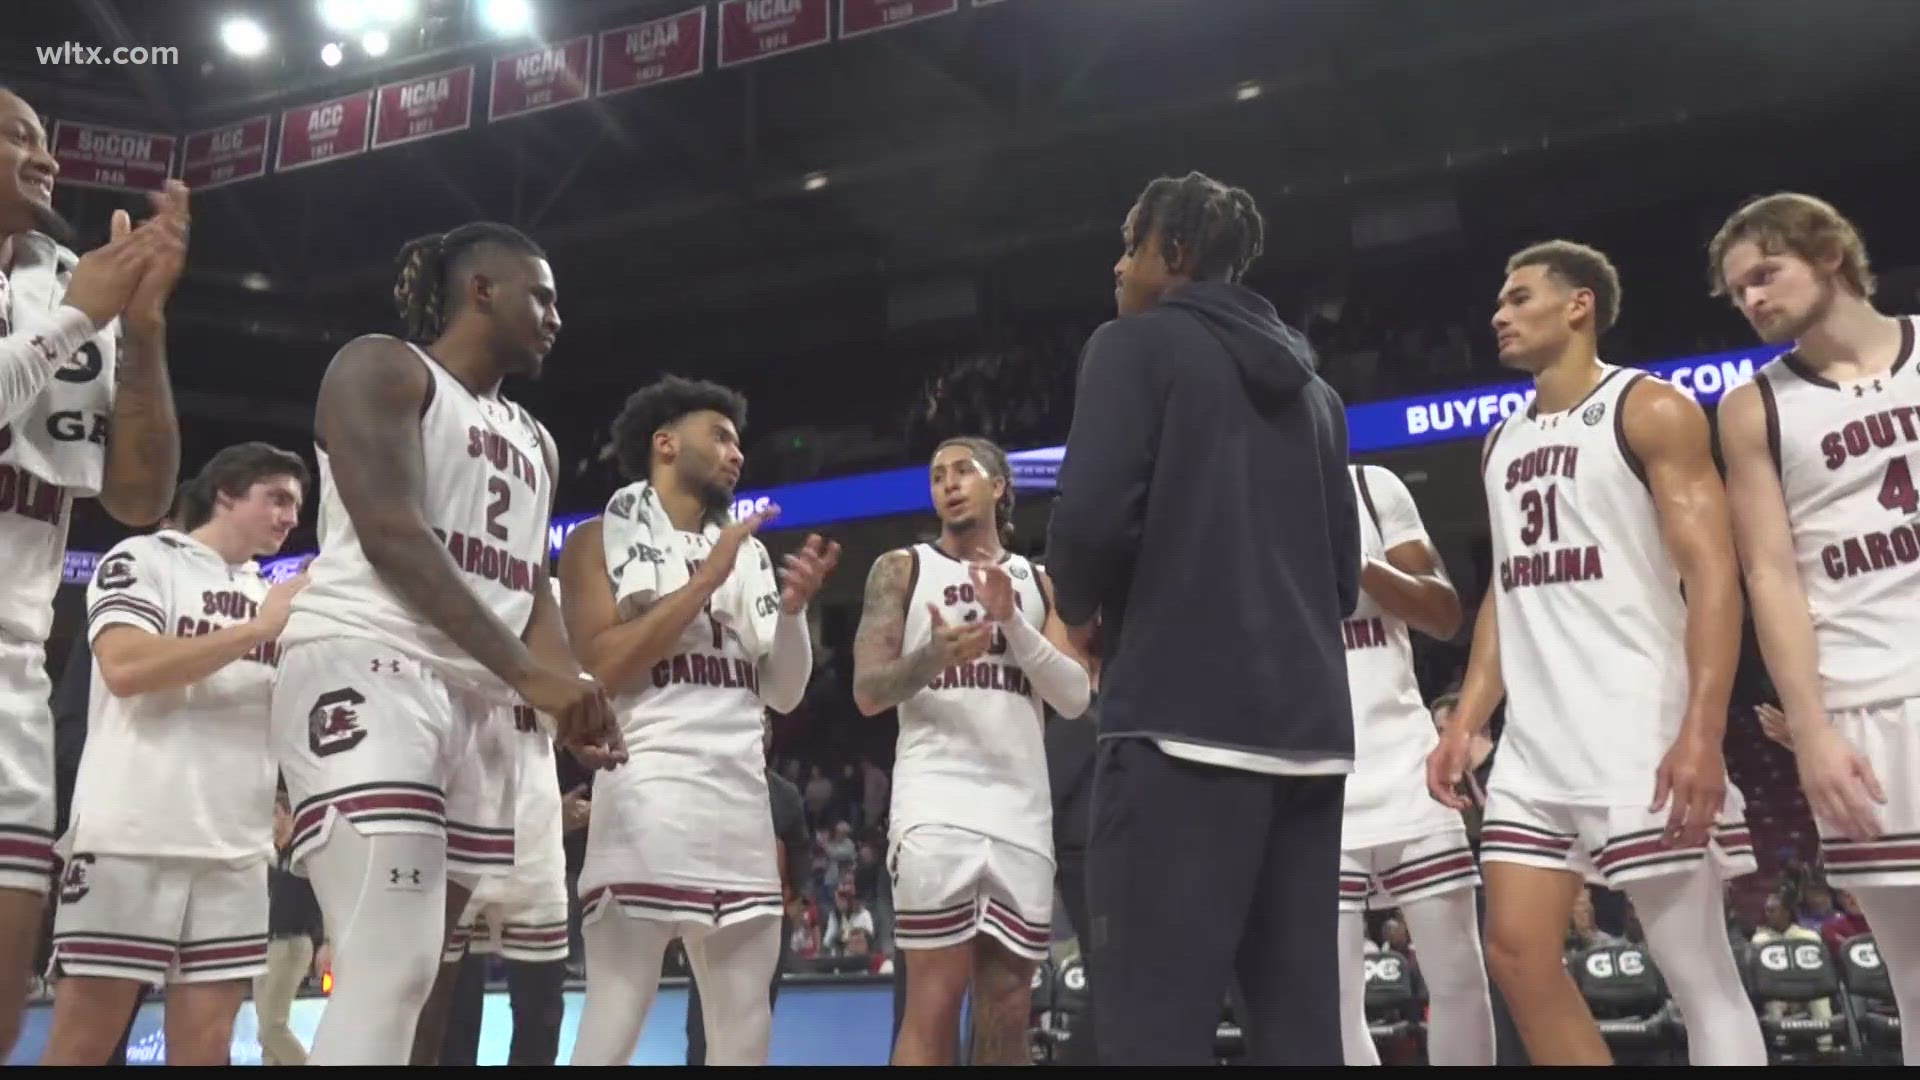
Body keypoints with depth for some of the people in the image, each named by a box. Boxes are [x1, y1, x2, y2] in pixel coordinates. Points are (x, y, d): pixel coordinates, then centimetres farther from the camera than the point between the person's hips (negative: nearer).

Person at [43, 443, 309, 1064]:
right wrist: (259, 629, -13)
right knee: (83, 1040, -2)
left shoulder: (271, 597, 19)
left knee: (205, 1044, 4)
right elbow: (124, 667, -15)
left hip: (236, 847, 5)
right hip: (132, 837, -5)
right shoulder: (143, 559, 3)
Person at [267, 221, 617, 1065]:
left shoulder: (533, 441, 25)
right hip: (366, 671, -8)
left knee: (417, 972, 8)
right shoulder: (383, 368, 1)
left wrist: (565, 684, -5)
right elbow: (390, 533, -14)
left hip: (477, 698, 9)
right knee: (391, 973, -19)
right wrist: (527, 672, -21)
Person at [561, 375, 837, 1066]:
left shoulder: (750, 551, 20)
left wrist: (794, 608, 0)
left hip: (744, 796, 6)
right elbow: (599, 667, -11)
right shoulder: (603, 539, 5)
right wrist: (704, 581, -10)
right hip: (650, 788, -6)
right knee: (614, 1023, -9)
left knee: (746, 1028, 7)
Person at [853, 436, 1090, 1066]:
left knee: (1008, 1010, 4)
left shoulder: (1037, 582, 18)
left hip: (1022, 811, 3)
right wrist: (931, 658, -20)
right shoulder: (903, 569, 10)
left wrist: (1012, 620, -7)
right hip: (937, 805, -3)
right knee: (934, 1003, -8)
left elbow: (1075, 699, 6)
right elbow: (868, 694, 0)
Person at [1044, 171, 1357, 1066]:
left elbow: (1094, 516, -12)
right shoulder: (1309, 385, 22)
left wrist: (1079, 610, 6)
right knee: (1299, 1018, 9)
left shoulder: (1138, 345, 2)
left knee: (1155, 1022, -8)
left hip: (1183, 718, -7)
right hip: (1309, 726, 8)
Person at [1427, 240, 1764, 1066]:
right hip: (1535, 742, 7)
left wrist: (1703, 733, -22)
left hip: (1642, 734, -7)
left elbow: (1712, 573, -12)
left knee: (1701, 978, -2)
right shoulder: (1503, 442, 19)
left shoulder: (1650, 410, -2)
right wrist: (1465, 722, 9)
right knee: (1517, 954, 3)